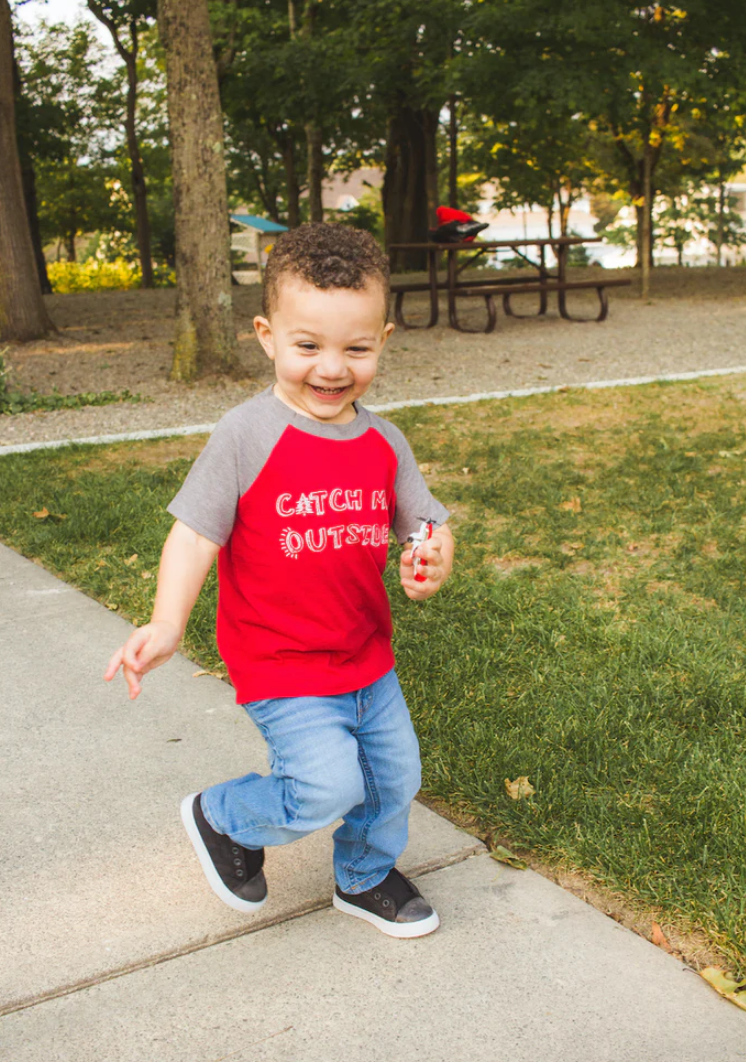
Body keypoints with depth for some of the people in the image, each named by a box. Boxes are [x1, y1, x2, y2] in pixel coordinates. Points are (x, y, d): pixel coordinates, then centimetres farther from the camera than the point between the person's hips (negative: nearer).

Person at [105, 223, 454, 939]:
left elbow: (427, 523, 5)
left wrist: (431, 563, -19)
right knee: (328, 785, -16)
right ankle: (222, 818, 17)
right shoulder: (247, 436, -17)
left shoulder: (384, 444, -1)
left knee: (393, 777, 16)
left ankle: (365, 879, 47)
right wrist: (166, 625, -29)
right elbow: (196, 532, -16)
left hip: (367, 656, 6)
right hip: (281, 666, -6)